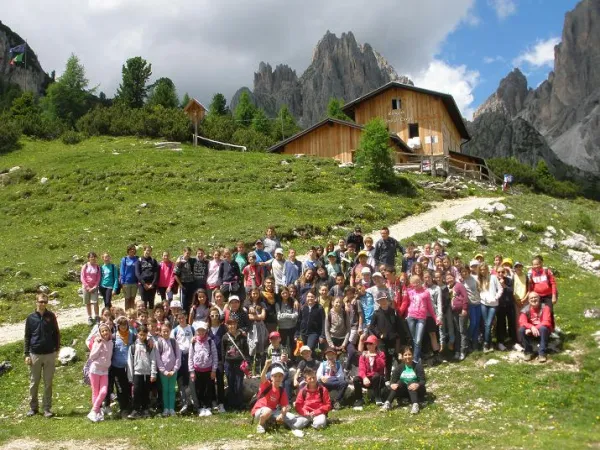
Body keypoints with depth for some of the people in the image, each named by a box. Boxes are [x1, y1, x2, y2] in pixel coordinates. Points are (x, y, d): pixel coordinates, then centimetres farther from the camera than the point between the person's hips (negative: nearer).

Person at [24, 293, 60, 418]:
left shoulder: (51, 316, 1)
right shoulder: (31, 318, 0)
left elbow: (56, 333, 7)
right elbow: (27, 337, 3)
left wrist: (57, 349, 1)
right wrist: (27, 354, -1)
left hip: (49, 355, 0)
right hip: (35, 355, 0)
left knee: (48, 383, 5)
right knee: (33, 383, 8)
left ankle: (47, 408, 13)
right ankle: (33, 407, 22)